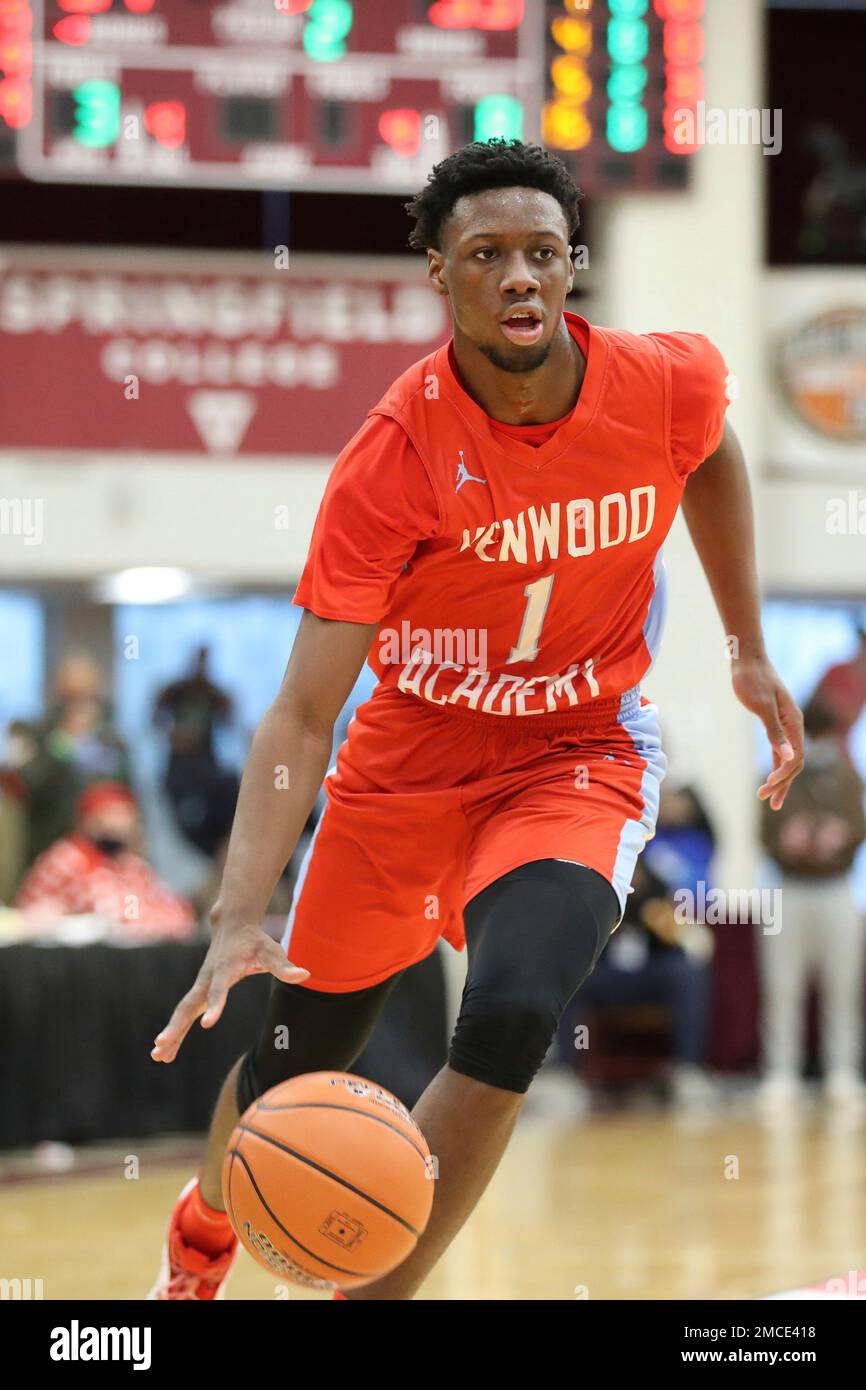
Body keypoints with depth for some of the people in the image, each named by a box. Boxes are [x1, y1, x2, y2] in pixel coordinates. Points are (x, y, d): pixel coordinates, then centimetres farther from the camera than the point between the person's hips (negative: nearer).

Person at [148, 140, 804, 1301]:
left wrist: (751, 654, 12)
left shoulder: (670, 385, -18)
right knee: (299, 1066, 10)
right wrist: (242, 917, -40)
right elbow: (303, 713, -28)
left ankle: (374, 1299, -11)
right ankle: (202, 1236, 46)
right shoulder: (394, 459, -26)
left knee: (509, 1018, -27)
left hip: (580, 756, 0)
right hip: (410, 756, 0)